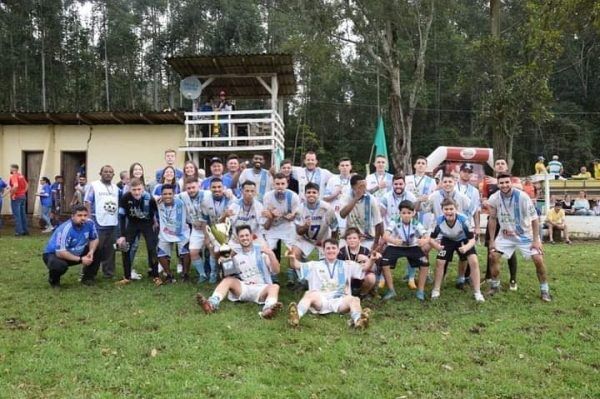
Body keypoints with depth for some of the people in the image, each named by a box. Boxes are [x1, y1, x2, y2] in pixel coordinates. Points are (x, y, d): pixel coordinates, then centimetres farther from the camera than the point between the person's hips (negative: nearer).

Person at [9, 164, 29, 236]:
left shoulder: (13, 176, -14)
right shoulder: (21, 176, 12)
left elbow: (15, 186, -28)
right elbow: (27, 185, 18)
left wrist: (12, 194, -17)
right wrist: (24, 192, 14)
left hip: (16, 197, -8)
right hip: (23, 196, 8)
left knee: (16, 215, -2)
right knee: (23, 214, 13)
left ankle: (19, 231, -1)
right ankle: (25, 230, 16)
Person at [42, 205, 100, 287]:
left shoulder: (89, 223, -16)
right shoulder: (65, 229, -32)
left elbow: (94, 239, 0)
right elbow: (60, 253, -33)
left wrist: (91, 252, -20)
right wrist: (80, 259, -29)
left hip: (76, 253, 6)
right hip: (54, 254, -6)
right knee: (60, 265, -38)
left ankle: (88, 277, 8)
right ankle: (54, 280, -1)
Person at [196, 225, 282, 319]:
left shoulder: (261, 250, 5)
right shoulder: (235, 255, 13)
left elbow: (276, 271, -3)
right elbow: (229, 274, 11)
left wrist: (271, 254, -20)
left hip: (260, 288, -2)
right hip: (242, 288, 2)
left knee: (274, 287, -32)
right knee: (228, 280, -22)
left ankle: (268, 310, -64)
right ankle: (212, 303, -46)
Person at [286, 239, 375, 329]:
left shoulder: (346, 265, 22)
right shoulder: (315, 265, 18)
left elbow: (364, 268, 13)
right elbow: (297, 266, 6)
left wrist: (371, 260, -9)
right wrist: (292, 258, -17)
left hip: (339, 301, 1)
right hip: (320, 300, -1)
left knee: (354, 299, -29)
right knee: (309, 294, -32)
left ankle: (358, 320, -58)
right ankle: (297, 315, -58)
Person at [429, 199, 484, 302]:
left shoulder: (464, 220, -36)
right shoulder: (439, 221, -31)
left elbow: (472, 239, -30)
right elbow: (431, 238, -22)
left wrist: (466, 247, -52)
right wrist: (436, 245, -45)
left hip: (463, 240, -1)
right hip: (447, 240, 1)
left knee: (474, 262, -17)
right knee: (439, 262, -7)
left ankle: (477, 292, -3)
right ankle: (436, 290, 13)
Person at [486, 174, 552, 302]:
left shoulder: (522, 196, -24)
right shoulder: (494, 199, -15)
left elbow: (534, 218, -17)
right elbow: (493, 219, -2)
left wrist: (536, 240, -19)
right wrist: (492, 240, -2)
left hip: (526, 234, -2)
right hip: (505, 235, 3)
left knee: (538, 259, -11)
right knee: (493, 256, -6)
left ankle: (544, 289, 8)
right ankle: (495, 286, 13)